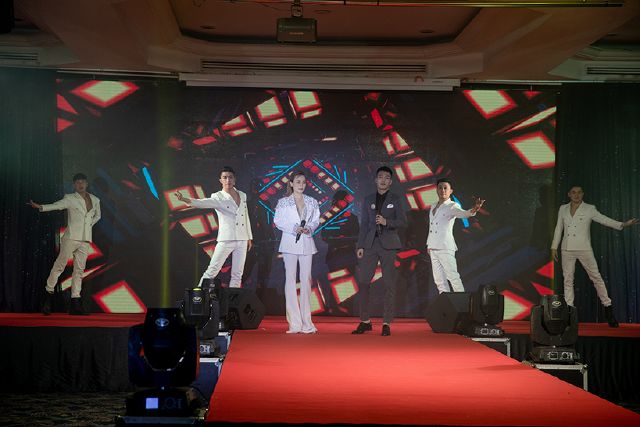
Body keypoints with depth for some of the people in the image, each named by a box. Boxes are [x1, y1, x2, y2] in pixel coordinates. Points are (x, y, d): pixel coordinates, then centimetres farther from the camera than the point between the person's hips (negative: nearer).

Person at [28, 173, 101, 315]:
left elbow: (97, 215, 31)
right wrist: (40, 207, -33)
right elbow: (57, 205, -17)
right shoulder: (70, 198, 0)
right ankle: (48, 294, -3)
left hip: (85, 240, 4)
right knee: (60, 265, -10)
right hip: (71, 237, -4)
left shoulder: (95, 200, 14)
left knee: (79, 269, 2)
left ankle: (75, 303, 1)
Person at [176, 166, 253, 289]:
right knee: (211, 271, -10)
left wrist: (249, 237, 19)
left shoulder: (243, 195, 11)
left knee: (237, 274, 6)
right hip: (226, 239, -5)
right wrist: (185, 200, -42)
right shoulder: (218, 197, -5)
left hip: (242, 240, 5)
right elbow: (203, 203, -23)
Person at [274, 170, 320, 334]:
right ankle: (294, 323, -2)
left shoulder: (312, 202, 11)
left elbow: (316, 220, 11)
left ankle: (306, 323, 5)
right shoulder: (283, 202, 2)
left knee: (306, 280, 1)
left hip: (306, 242, 3)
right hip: (290, 242, -3)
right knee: (290, 279, -4)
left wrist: (309, 228, -9)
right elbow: (278, 221, -2)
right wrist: (294, 228, -13)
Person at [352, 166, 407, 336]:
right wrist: (360, 246, 4)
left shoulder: (396, 199, 7)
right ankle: (365, 321, 7)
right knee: (363, 281, -2)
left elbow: (402, 221, -1)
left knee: (389, 284, -2)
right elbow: (364, 224, 11)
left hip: (388, 245, -2)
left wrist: (386, 222, -17)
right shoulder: (368, 200, 14)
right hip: (370, 244, 2)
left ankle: (387, 323, 2)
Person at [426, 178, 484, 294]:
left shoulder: (452, 206, -6)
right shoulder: (433, 207, 16)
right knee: (439, 280, 7)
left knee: (452, 276, -12)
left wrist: (473, 210, -48)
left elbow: (462, 213, -27)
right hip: (433, 247, 7)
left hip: (445, 247, -7)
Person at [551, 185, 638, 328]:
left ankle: (608, 307, 0)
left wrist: (622, 224, -19)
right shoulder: (563, 209, 9)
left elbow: (604, 220, -6)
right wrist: (554, 247, 13)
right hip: (567, 250, 3)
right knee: (568, 280, 4)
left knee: (596, 277, -6)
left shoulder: (589, 209, 1)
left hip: (584, 249, -3)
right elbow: (558, 229, 14)